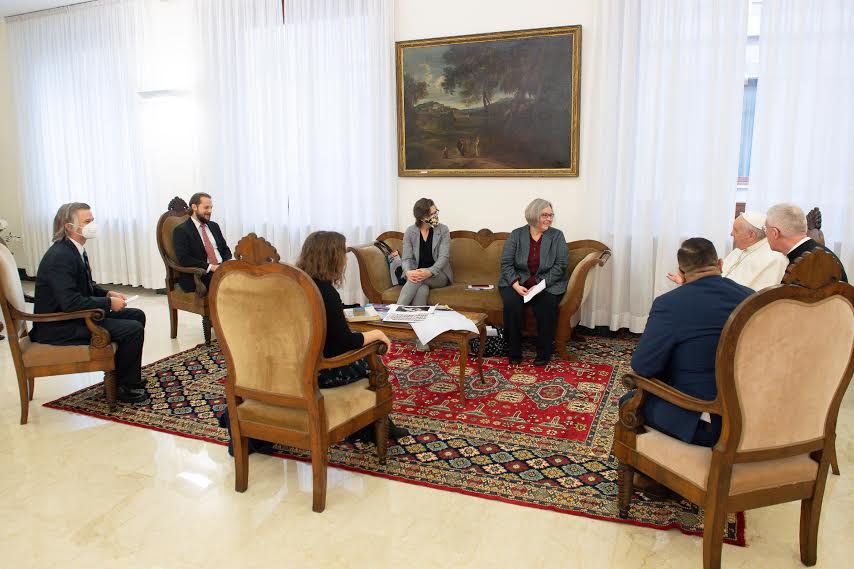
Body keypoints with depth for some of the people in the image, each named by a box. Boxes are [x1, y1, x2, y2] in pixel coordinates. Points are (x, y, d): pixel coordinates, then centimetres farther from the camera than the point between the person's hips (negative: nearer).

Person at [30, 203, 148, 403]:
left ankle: (123, 376, 22)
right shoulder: (60, 257, -24)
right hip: (60, 327, -10)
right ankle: (126, 387, 0)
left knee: (137, 315, 11)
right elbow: (71, 303, -30)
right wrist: (108, 302, -19)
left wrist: (107, 293, 3)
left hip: (74, 314, 10)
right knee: (133, 330, -19)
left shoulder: (75, 249, 6)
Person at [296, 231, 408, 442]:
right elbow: (347, 341, -21)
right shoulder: (325, 291, -23)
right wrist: (376, 333, -7)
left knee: (364, 358, 23)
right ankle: (370, 430, 29)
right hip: (320, 371, -8)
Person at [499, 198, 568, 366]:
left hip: (547, 283, 0)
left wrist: (540, 283, -17)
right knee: (512, 302, -30)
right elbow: (506, 263, -2)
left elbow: (561, 265, -5)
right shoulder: (517, 234, 3)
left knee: (547, 304, -31)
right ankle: (514, 352, -14)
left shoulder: (557, 236, 2)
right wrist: (516, 285, -17)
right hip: (517, 281, 1)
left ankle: (544, 353, -11)